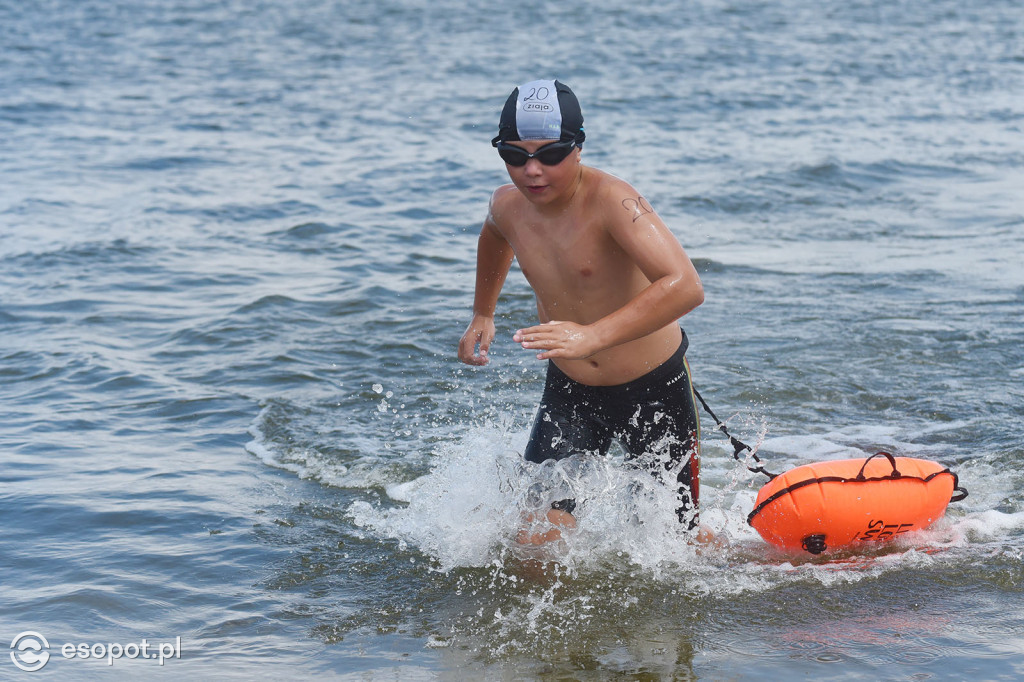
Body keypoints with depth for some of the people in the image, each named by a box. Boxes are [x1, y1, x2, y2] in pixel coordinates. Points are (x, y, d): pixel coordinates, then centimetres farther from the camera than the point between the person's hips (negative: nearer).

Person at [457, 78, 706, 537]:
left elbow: (685, 288, -41)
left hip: (654, 386, -4)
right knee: (538, 537, -13)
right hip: (568, 391, 4)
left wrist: (593, 335, -49)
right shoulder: (508, 205, -7)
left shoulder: (611, 201, -27)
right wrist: (482, 317, 22)